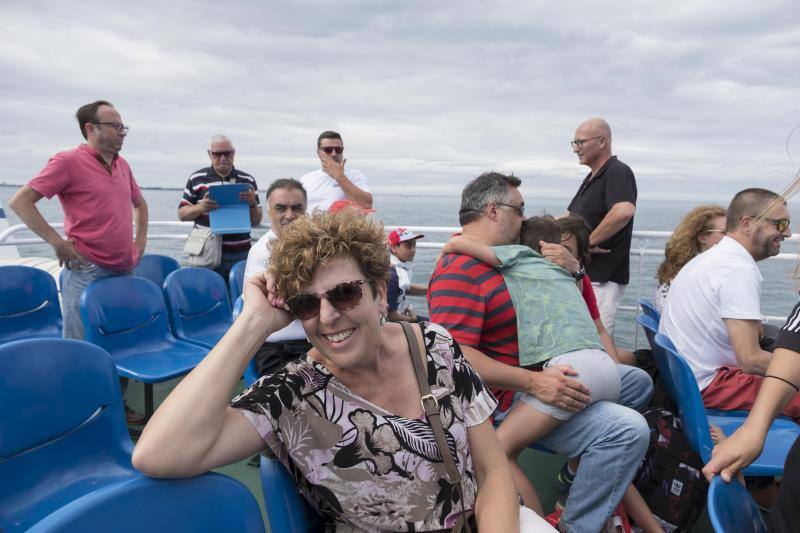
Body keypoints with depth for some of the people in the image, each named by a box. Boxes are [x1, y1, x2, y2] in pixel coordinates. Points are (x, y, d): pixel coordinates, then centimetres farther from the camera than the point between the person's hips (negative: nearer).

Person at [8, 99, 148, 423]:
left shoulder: (122, 165, 12)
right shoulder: (69, 161, -8)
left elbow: (139, 203, 28)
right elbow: (20, 201, -12)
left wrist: (140, 242, 17)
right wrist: (58, 243, -15)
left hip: (124, 271, 7)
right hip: (87, 272, -7)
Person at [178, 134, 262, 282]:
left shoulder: (248, 181, 8)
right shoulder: (196, 179, 6)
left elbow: (256, 222, 9)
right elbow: (182, 214, 8)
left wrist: (253, 203, -11)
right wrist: (201, 207, -12)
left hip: (240, 255, 1)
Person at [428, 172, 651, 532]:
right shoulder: (458, 271, -19)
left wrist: (570, 268, -3)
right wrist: (533, 382, -33)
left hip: (543, 373, 11)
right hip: (510, 396, -11)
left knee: (638, 382, 21)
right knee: (627, 430, -24)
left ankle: (581, 467, 24)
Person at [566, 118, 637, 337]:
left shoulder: (618, 172, -12)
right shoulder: (592, 177, 19)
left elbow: (624, 211, -33)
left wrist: (589, 242, -23)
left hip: (603, 277, -10)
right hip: (584, 273, 10)